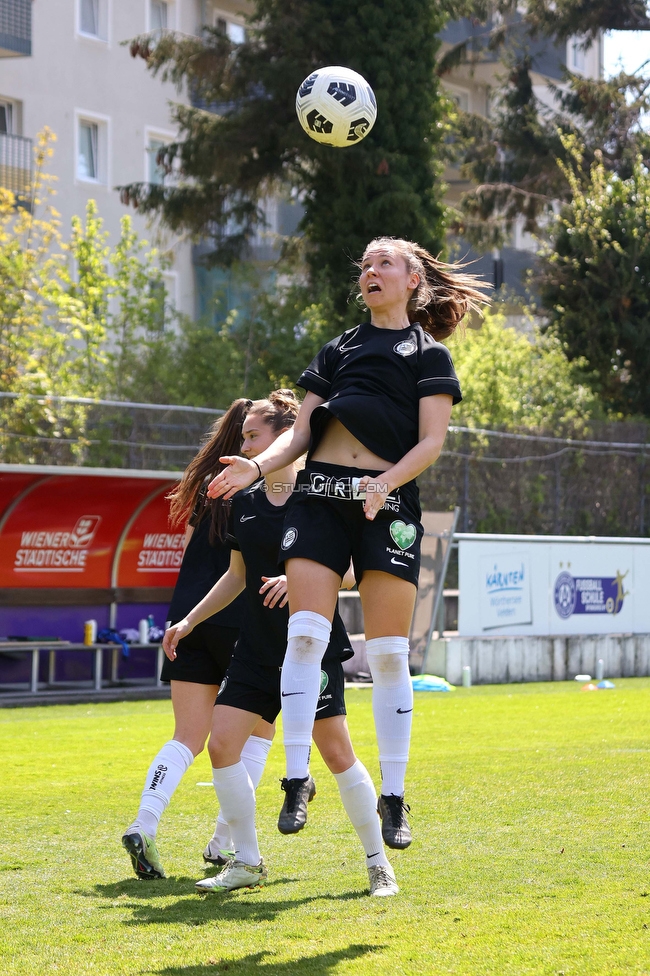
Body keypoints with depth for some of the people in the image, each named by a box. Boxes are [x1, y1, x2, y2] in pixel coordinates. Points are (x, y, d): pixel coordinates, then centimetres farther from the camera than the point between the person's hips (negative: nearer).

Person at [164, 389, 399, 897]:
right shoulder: (245, 502, 9)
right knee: (222, 744, -4)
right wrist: (190, 620, 17)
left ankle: (378, 862, 9)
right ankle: (247, 862, 8)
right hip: (257, 645, 6)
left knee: (337, 754, -6)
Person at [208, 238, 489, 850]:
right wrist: (258, 467, -4)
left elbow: (431, 441, -1)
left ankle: (393, 797, 4)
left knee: (388, 653, -3)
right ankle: (296, 778, -10)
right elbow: (300, 432, 15)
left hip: (388, 502, -3)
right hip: (321, 493, 3)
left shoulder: (428, 353, 10)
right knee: (305, 633, -13)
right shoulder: (338, 350, 21)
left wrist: (386, 483, -19)